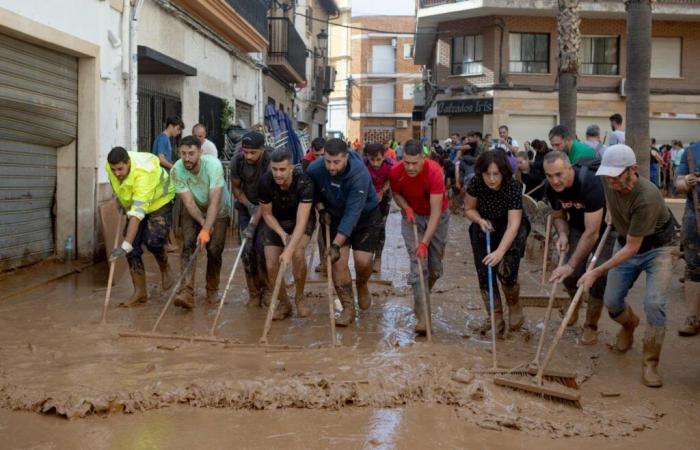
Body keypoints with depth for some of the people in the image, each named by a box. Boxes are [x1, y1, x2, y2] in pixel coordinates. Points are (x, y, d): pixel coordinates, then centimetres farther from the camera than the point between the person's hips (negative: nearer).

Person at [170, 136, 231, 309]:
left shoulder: (213, 165, -33)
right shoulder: (177, 170, -25)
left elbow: (214, 201, -38)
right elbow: (188, 202, -24)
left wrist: (206, 230, -44)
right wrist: (203, 223, -33)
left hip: (219, 211, -1)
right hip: (193, 211, 2)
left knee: (214, 250, -6)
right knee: (188, 245, -17)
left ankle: (212, 290, 16)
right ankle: (187, 292, -23)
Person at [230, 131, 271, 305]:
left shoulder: (270, 163, -27)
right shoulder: (237, 161, -16)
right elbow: (236, 188, 1)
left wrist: (254, 223, -33)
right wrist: (249, 205, -15)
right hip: (246, 206, 3)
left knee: (261, 247, -16)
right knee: (247, 249, -5)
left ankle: (267, 289, 2)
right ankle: (254, 293, 7)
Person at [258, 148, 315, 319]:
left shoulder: (304, 182, -34)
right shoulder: (265, 182, -26)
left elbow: (301, 221, -40)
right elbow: (267, 214, -10)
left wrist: (289, 250, -49)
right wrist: (282, 234, -23)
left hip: (301, 220, -2)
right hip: (276, 222, 3)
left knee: (297, 253, -29)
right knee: (271, 266, -10)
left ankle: (300, 297, -4)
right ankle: (284, 304, 17)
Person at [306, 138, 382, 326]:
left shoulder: (359, 174, -36)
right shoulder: (314, 169, -22)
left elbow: (352, 213, -38)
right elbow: (313, 191, 5)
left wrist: (336, 244, -41)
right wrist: (321, 209, -10)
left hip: (365, 216, -3)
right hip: (335, 215, 3)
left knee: (363, 260, -12)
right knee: (338, 260, -8)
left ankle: (361, 285, 25)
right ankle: (348, 308, 2)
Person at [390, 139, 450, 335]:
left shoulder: (434, 172, -31)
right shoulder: (396, 172, -21)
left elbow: (435, 212, -32)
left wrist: (425, 242, -36)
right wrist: (406, 208, -17)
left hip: (436, 216, -1)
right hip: (412, 216, 1)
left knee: (435, 267, 6)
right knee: (417, 264, -12)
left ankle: (421, 298, 34)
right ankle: (422, 317, -15)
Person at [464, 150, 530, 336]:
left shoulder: (513, 187, -30)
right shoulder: (476, 183, -20)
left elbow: (513, 224, -36)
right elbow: (469, 209, -3)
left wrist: (500, 251, -47)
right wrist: (480, 220, -25)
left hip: (509, 229, -3)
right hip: (485, 227, 3)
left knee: (506, 270, -21)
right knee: (484, 272, -5)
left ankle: (515, 307, 8)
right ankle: (495, 318, 8)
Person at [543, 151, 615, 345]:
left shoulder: (591, 183, -37)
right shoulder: (552, 188, -17)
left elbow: (592, 233, -38)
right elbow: (559, 216, 3)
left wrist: (571, 265, -39)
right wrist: (563, 234, -20)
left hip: (604, 228, -4)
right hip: (577, 226, 5)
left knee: (599, 276, -12)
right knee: (570, 276, -9)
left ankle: (591, 326, 8)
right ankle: (575, 304, 25)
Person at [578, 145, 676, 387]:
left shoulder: (646, 197, -36)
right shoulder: (608, 182, -18)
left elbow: (632, 248, -32)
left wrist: (597, 272, -32)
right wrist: (612, 215, 3)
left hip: (657, 248, -6)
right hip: (626, 243, 6)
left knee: (654, 304, -19)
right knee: (611, 301, 6)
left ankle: (650, 364, -3)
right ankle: (629, 323, 42)